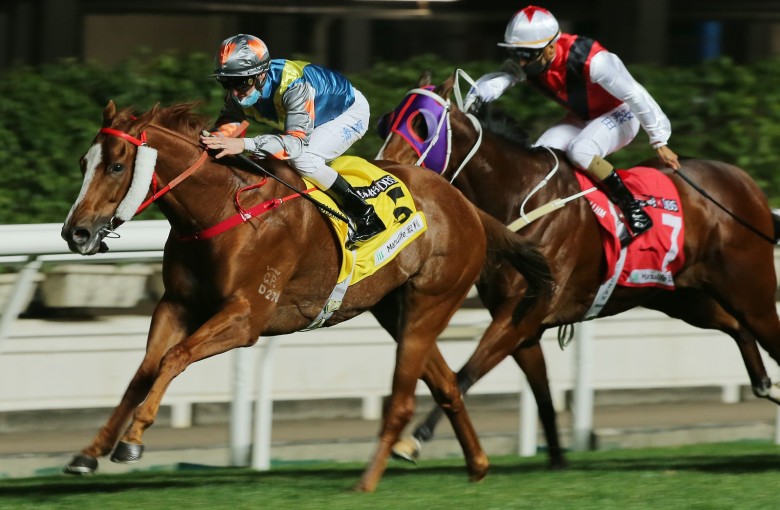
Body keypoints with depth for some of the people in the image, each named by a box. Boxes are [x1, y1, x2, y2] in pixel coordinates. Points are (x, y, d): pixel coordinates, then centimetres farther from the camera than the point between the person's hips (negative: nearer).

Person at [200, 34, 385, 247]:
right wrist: (206, 143, -42)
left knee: (303, 160, -30)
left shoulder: (294, 85, -42)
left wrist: (244, 145, -61)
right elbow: (225, 127, -16)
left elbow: (298, 141, -49)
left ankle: (365, 216, -19)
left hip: (350, 112, -8)